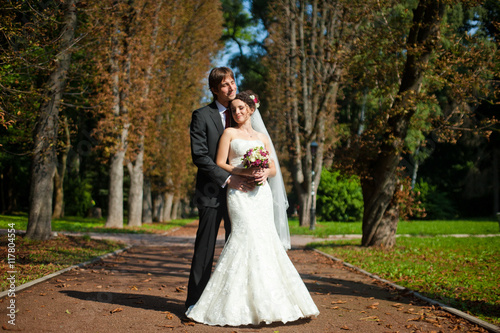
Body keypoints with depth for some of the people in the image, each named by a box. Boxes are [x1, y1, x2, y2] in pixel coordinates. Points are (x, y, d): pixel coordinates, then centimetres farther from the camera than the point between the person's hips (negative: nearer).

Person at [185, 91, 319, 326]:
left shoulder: (262, 137, 19)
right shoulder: (229, 133, 9)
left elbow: (274, 168, 17)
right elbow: (220, 163, 1)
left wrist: (265, 172, -7)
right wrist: (243, 172, -14)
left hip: (261, 191, 4)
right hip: (238, 192, -4)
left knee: (265, 239, -3)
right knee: (247, 234, -18)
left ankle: (265, 303, 4)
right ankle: (237, 304, -12)